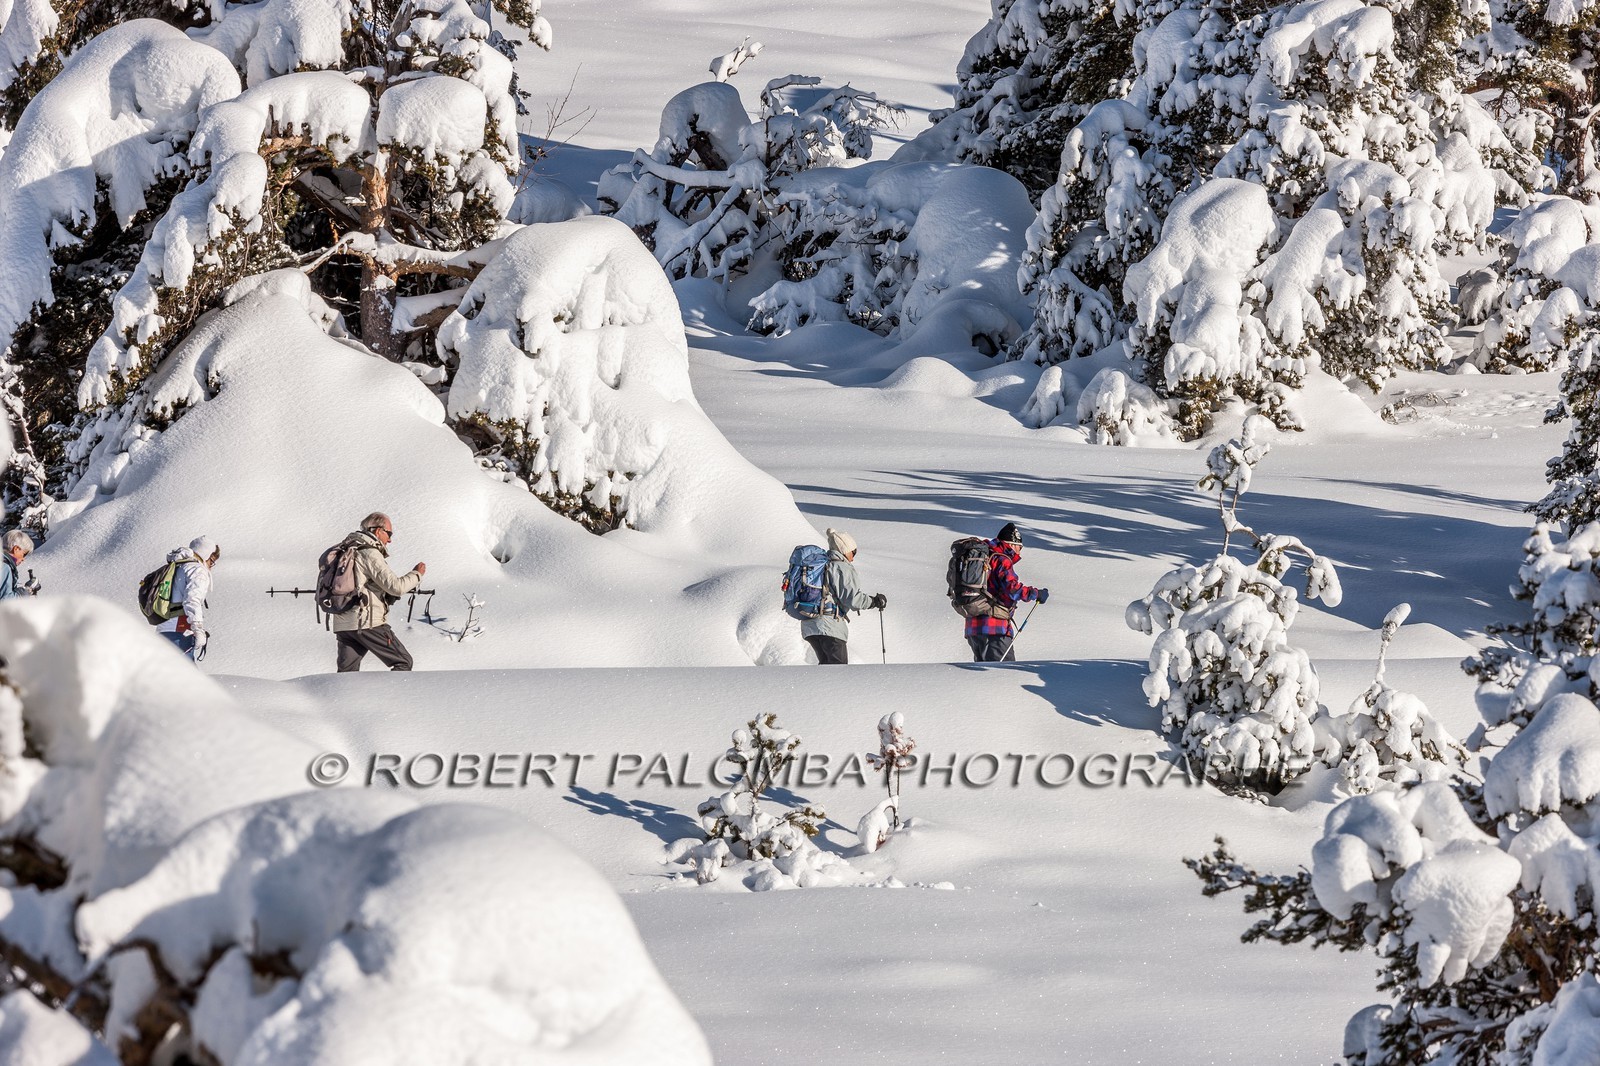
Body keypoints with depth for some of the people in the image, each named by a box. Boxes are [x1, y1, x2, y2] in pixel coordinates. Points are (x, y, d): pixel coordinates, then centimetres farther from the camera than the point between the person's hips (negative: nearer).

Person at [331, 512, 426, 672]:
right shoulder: (370, 554, -9)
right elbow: (395, 586, -14)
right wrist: (416, 574, 2)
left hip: (342, 624, 8)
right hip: (368, 623, -8)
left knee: (346, 673, 7)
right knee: (403, 662, 1)